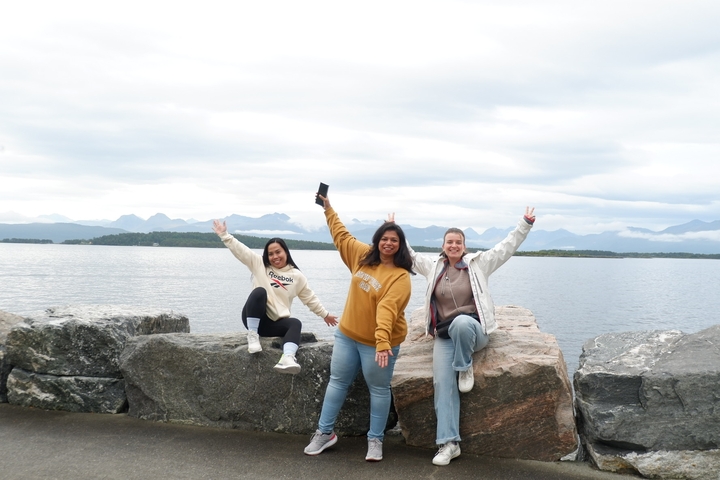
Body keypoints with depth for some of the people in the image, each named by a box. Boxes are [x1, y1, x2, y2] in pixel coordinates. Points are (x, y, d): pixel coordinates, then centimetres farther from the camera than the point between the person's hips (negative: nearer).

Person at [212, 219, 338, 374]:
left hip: (275, 323, 2)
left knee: (296, 323, -30)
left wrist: (325, 314, 18)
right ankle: (253, 335, -28)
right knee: (259, 291, -30)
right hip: (255, 319, -2)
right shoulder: (259, 264, 7)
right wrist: (224, 235, -11)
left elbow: (310, 298, 16)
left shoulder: (296, 276, 9)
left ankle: (287, 358, -56)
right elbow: (240, 250, -2)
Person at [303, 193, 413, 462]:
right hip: (347, 334, 6)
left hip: (377, 342, -6)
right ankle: (325, 432, 26)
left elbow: (387, 309, -32)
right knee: (337, 381, 13)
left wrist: (383, 342, -43)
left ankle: (375, 440, 20)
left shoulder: (400, 277, -18)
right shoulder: (364, 256, -1)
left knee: (378, 389, 7)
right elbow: (342, 236, 15)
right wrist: (328, 209, 19)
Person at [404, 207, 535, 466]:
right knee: (443, 383, -14)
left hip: (473, 330, -3)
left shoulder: (478, 263, 2)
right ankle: (448, 442, -13)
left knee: (461, 322, -41)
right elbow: (410, 255, 18)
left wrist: (525, 224, -6)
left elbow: (507, 247, 0)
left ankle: (465, 367, -12)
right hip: (444, 335, 3)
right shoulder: (433, 266, 8)